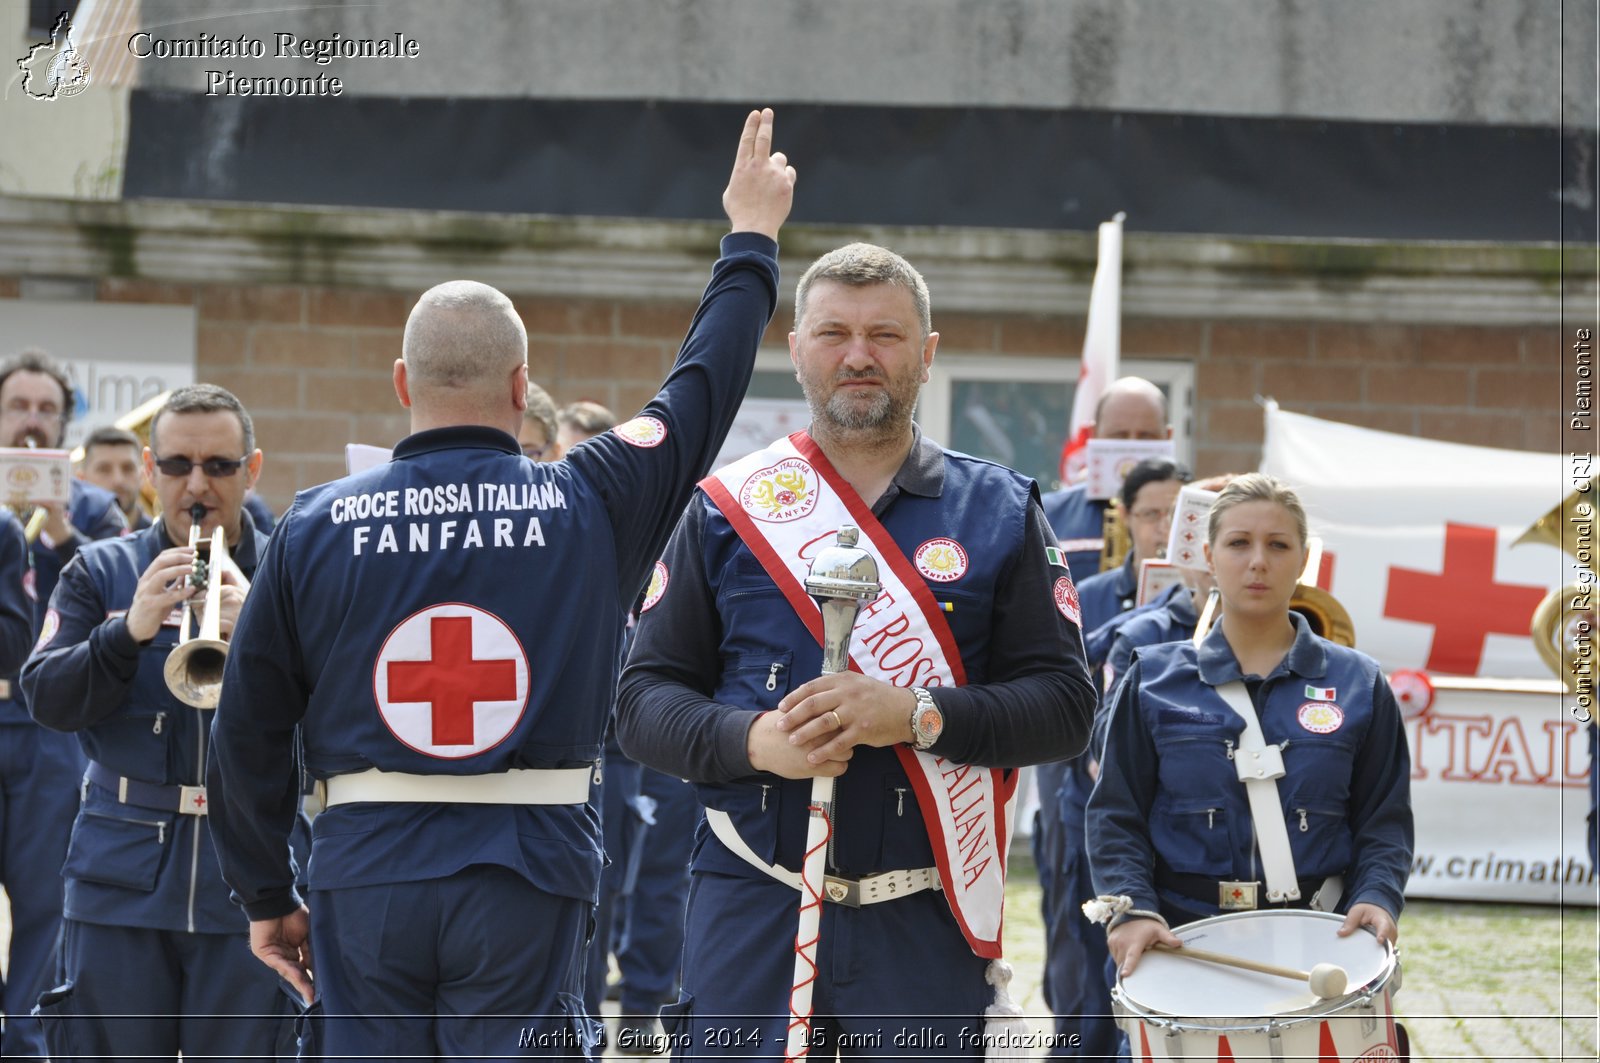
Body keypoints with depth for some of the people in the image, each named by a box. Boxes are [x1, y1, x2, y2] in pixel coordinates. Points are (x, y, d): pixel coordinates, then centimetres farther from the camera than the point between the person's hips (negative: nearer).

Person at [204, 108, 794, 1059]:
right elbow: (704, 387, 15)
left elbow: (248, 733, 6)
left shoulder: (317, 526, 2)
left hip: (365, 872, 1)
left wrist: (267, 895, 17)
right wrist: (752, 239, 30)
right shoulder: (591, 505, 0)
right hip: (530, 876, -1)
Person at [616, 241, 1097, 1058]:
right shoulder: (726, 511, 6)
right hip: (751, 907, 0)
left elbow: (1063, 705, 0)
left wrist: (915, 714, -17)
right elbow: (645, 701, 4)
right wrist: (754, 740, -16)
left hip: (927, 924, 0)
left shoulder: (999, 513, 6)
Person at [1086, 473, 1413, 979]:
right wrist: (1132, 908, -13)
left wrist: (1375, 898, -13)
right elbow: (1117, 816, 4)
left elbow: (1384, 820, 7)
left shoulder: (1358, 685, 7)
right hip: (1183, 935, 0)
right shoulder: (1153, 681, 6)